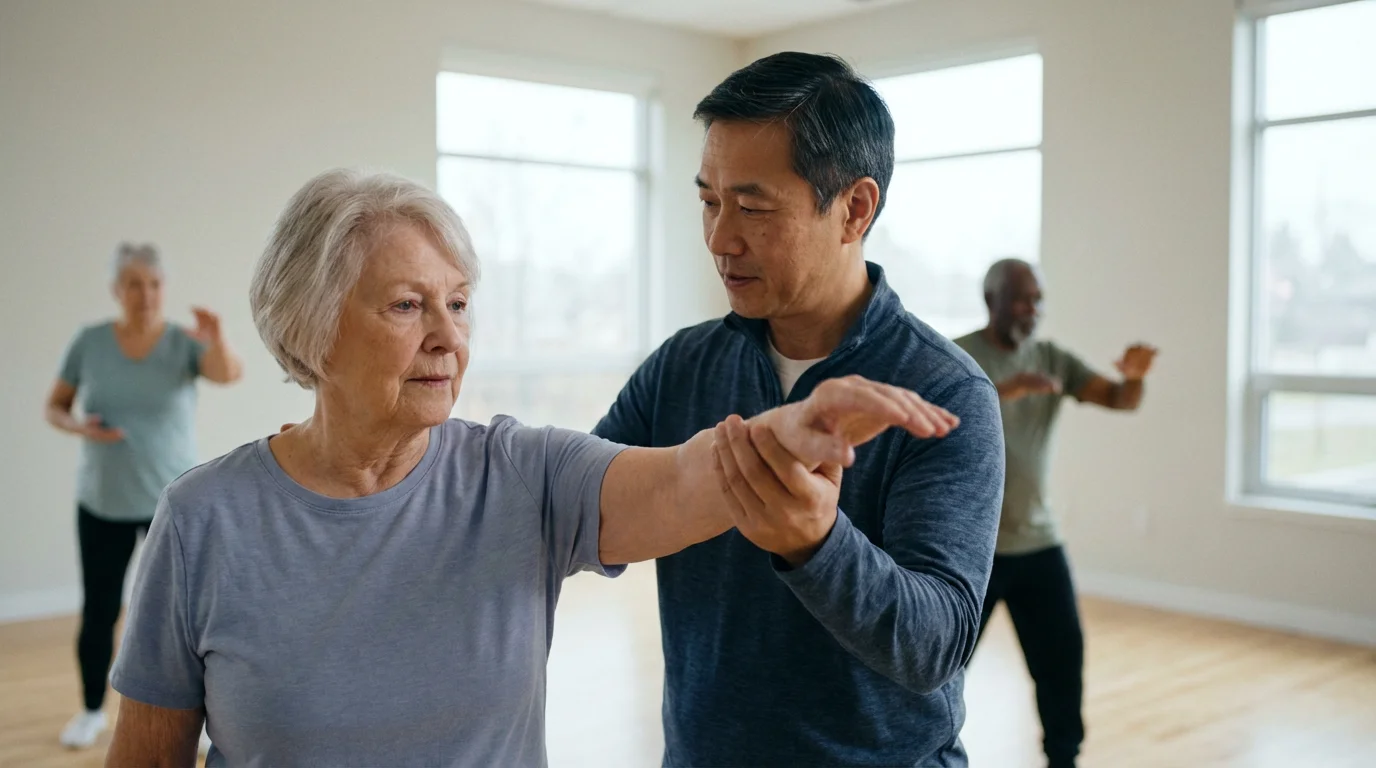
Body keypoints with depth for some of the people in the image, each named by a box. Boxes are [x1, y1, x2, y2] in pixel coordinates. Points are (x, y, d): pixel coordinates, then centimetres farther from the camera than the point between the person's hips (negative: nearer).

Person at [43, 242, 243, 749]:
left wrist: (216, 341, -53)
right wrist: (79, 427, -18)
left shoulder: (184, 342, -11)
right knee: (98, 613, 11)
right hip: (103, 503, 2)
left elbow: (229, 373, -32)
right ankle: (93, 710, 32)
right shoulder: (89, 342, -5)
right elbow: (54, 407, 4)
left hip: (174, 501, -2)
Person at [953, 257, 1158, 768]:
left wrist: (1133, 377, -25)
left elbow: (1120, 401, -2)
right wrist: (1004, 390, -41)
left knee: (1063, 656, 9)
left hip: (1038, 541, 5)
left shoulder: (1053, 359, 6)